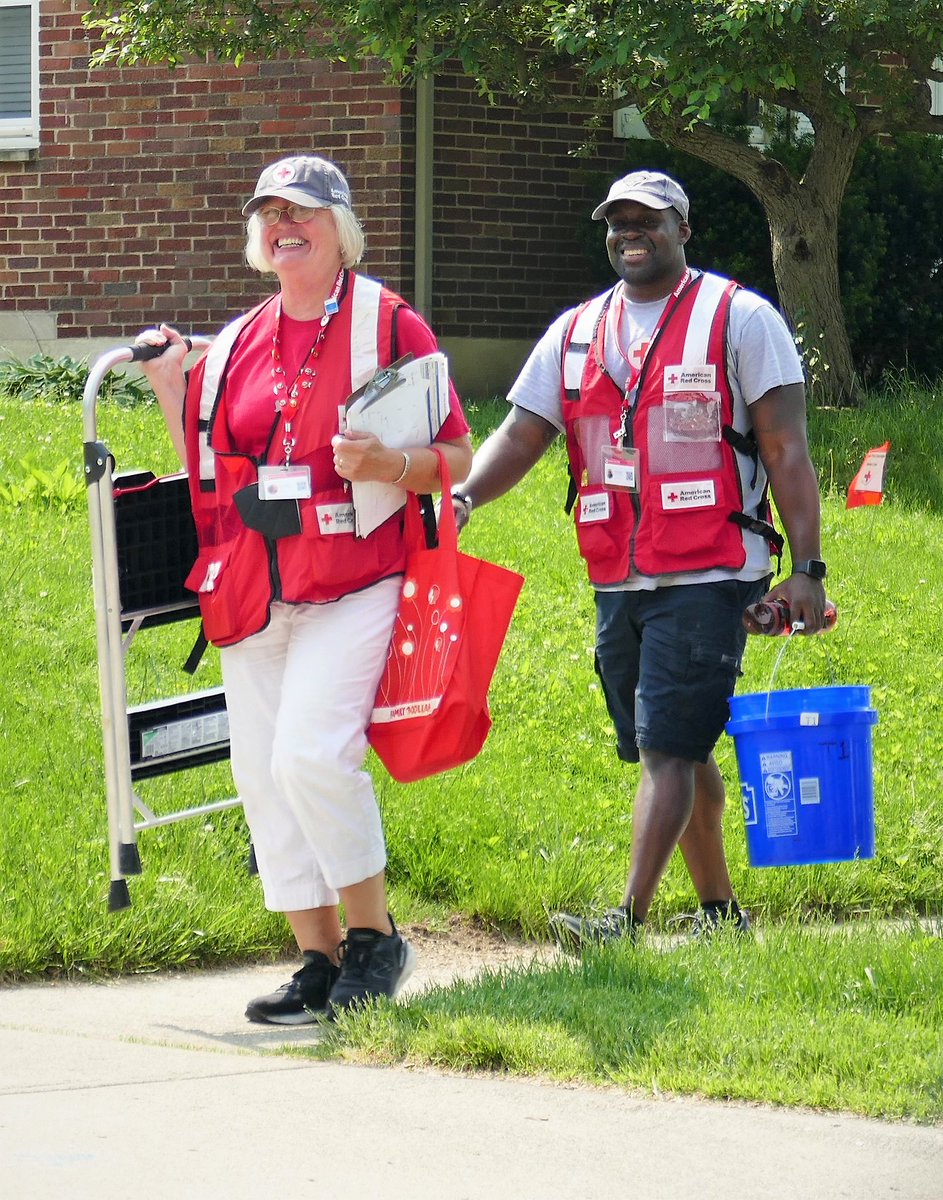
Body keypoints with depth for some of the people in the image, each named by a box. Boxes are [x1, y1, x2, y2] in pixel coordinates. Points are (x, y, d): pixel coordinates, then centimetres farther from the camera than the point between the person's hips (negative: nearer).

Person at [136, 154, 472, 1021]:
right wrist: (172, 388, 11)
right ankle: (319, 962, 11)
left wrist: (388, 465, -19)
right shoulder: (237, 346, 16)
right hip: (251, 593, 6)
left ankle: (375, 939, -4)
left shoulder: (389, 326, 1)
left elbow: (456, 456, 0)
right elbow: (208, 472, 22)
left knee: (311, 754, -20)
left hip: (350, 587, -6)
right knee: (263, 774, 3)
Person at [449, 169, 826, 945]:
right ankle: (721, 911, 24)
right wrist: (461, 496, -14)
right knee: (679, 752, 12)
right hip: (618, 584, 6)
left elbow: (787, 452, -4)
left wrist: (807, 568, -11)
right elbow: (520, 435, 7)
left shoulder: (740, 320, -1)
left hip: (707, 577, -6)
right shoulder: (575, 334, 13)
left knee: (667, 748, -13)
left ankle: (628, 919, -19)